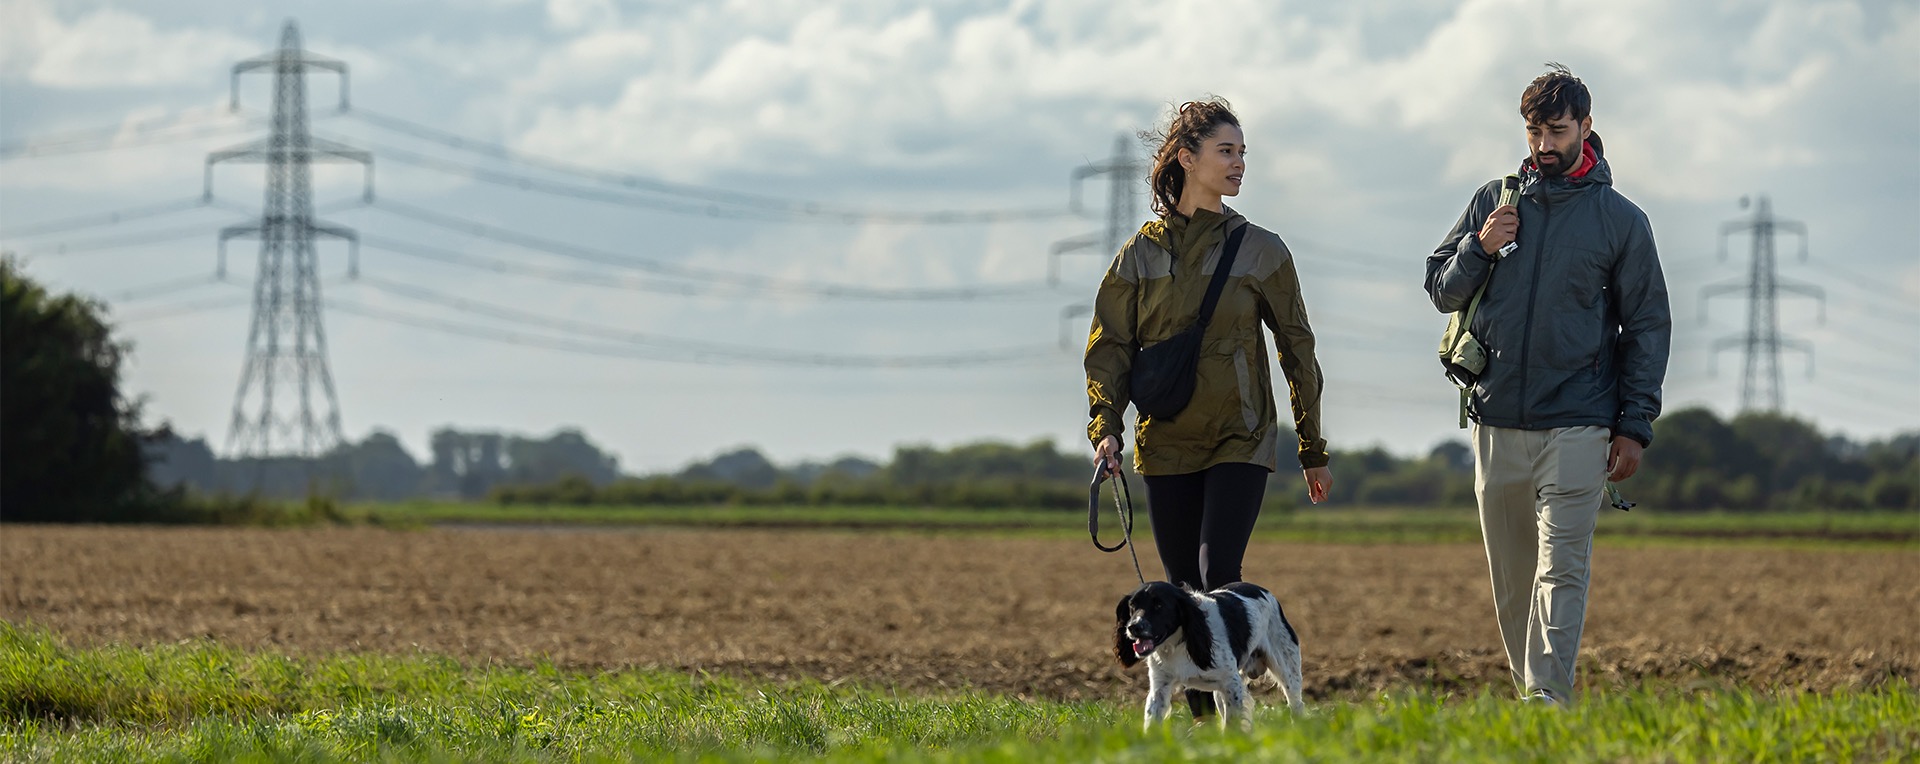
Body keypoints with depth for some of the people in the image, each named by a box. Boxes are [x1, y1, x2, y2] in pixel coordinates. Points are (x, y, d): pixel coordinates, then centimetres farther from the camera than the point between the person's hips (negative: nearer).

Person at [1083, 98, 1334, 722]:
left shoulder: (1260, 250, 2)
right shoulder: (1141, 254, 4)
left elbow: (1297, 349, 7)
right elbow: (1110, 345, 6)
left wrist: (1313, 451, 8)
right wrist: (1106, 427, -9)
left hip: (1241, 439, -2)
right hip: (1167, 444, 2)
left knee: (1218, 576, -17)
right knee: (1183, 590, 3)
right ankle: (1201, 720, 11)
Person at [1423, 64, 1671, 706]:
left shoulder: (1620, 220, 3)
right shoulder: (1494, 201, 10)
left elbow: (1648, 326, 4)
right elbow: (1441, 289, 14)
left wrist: (1635, 425, -3)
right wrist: (1480, 248, -7)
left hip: (1576, 428, -3)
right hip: (1497, 423, 3)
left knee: (1560, 570, -14)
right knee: (1512, 579, 7)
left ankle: (1549, 699, -21)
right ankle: (1529, 691, 16)